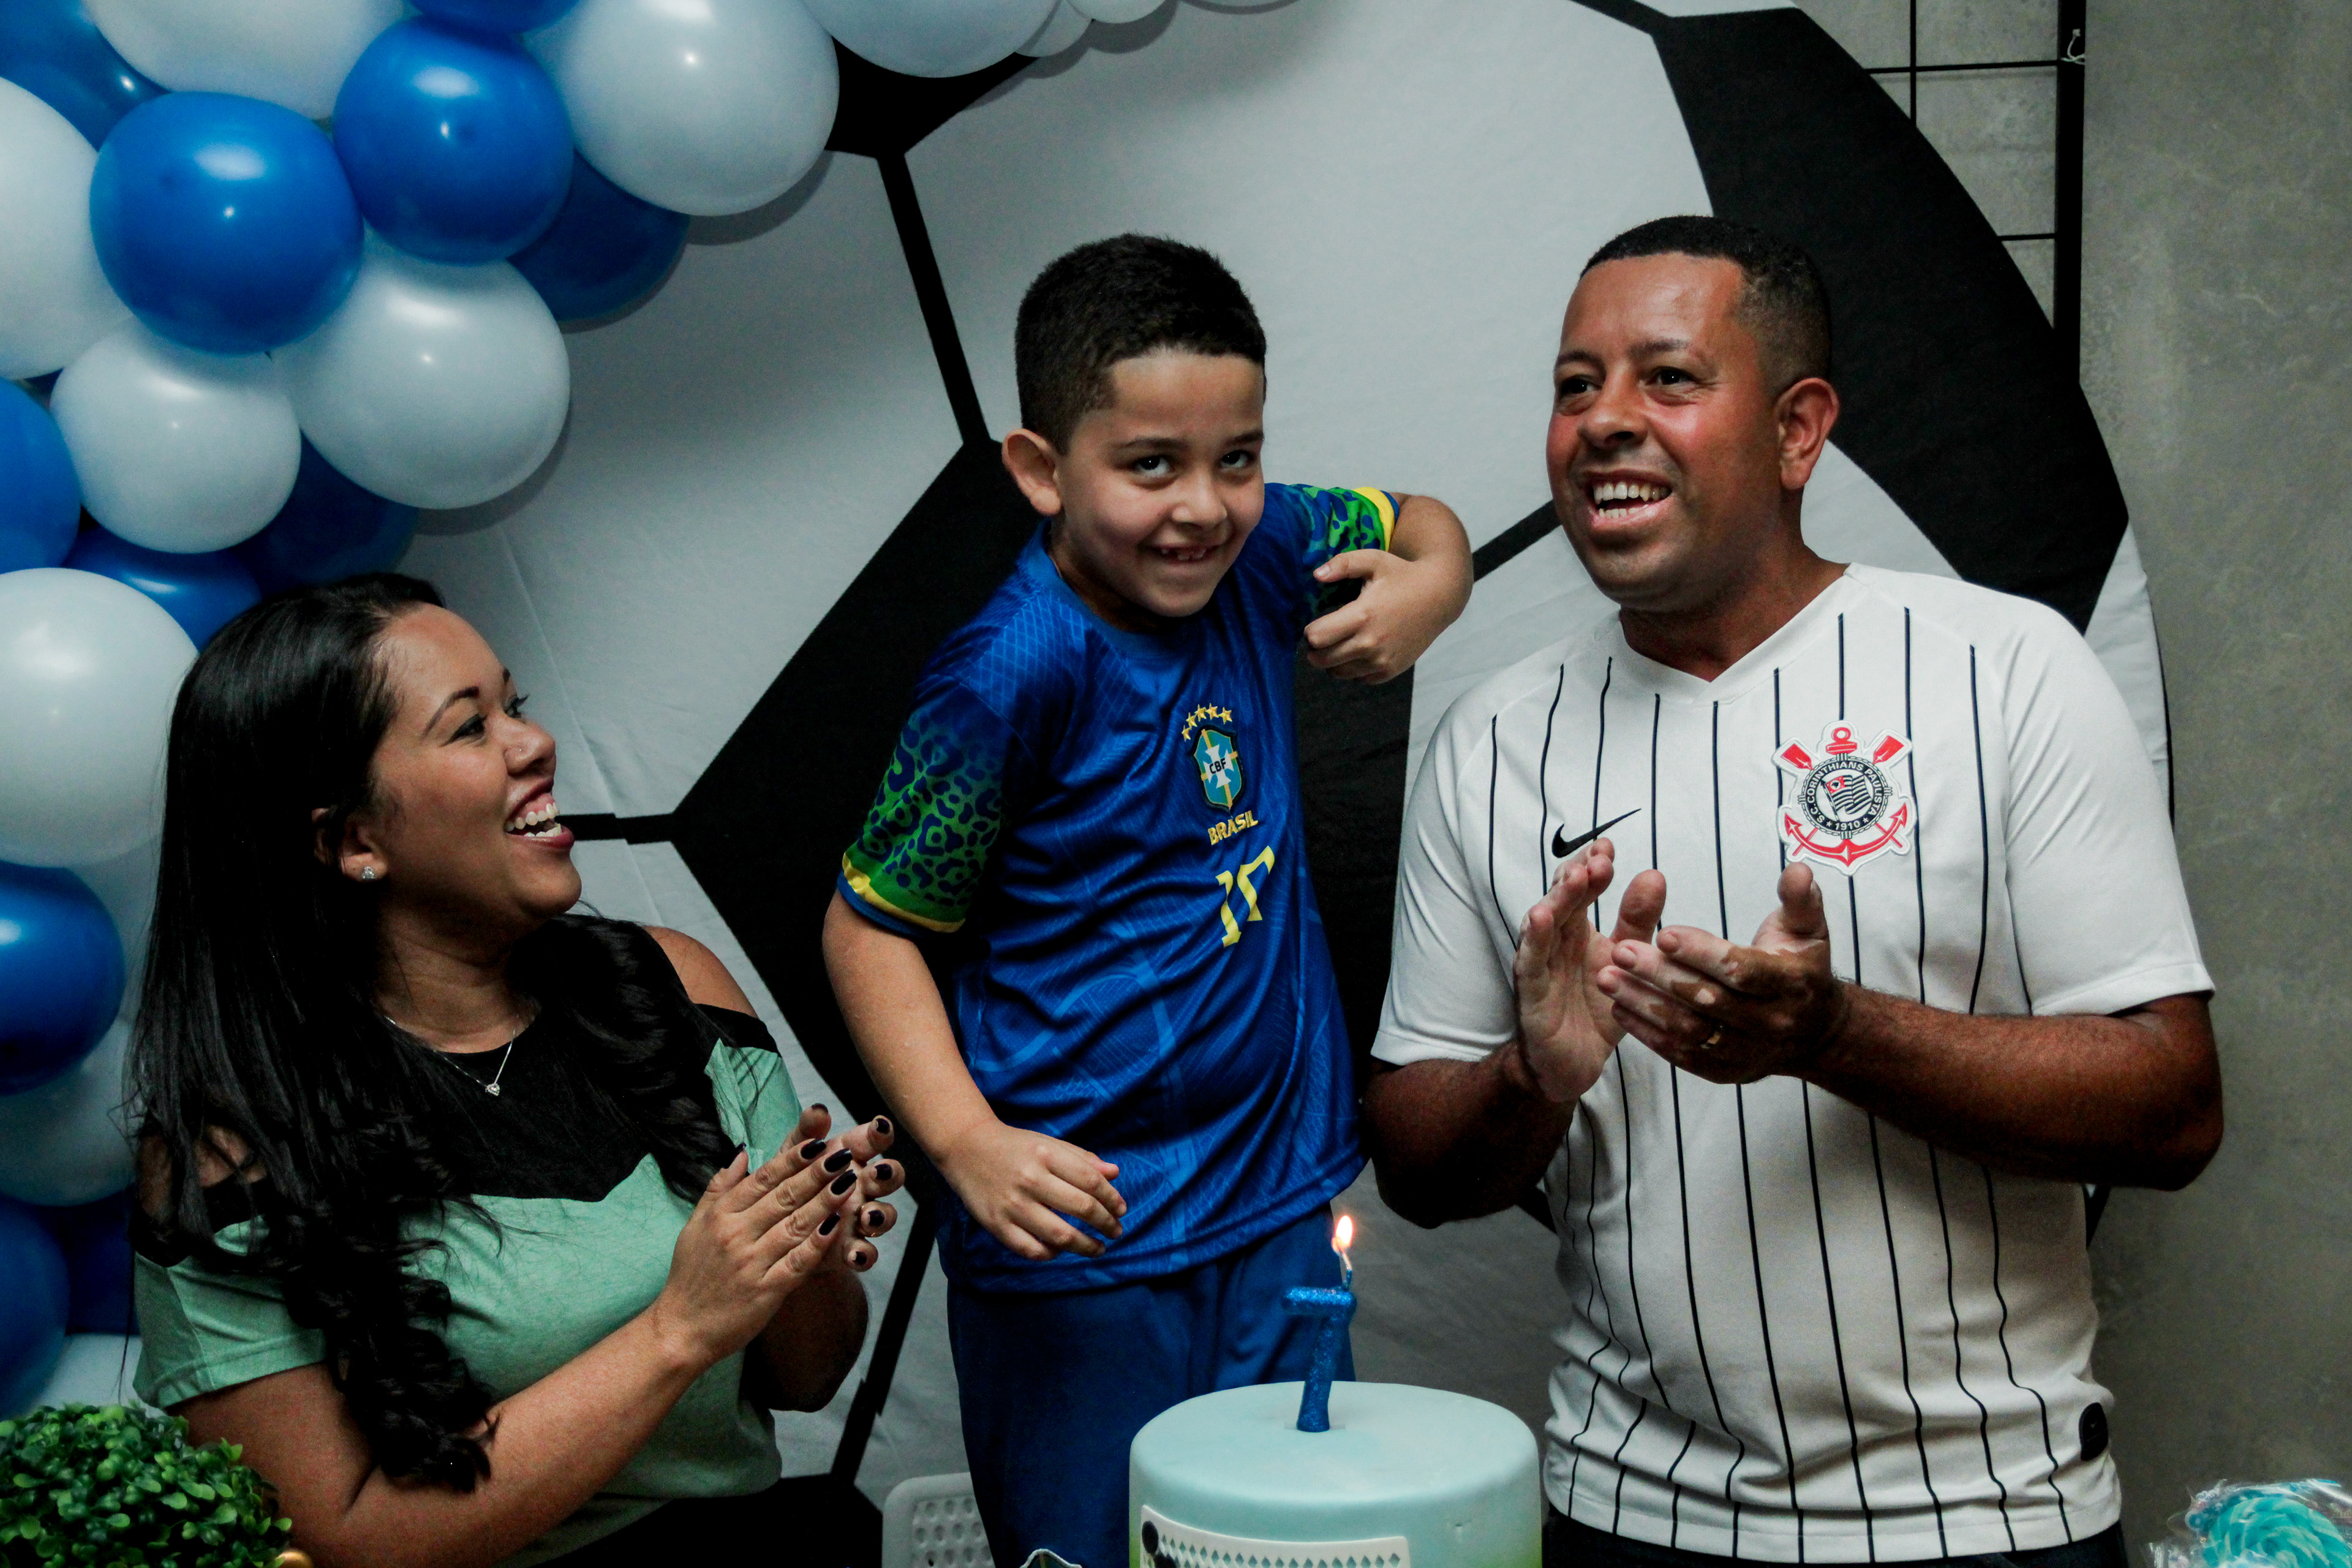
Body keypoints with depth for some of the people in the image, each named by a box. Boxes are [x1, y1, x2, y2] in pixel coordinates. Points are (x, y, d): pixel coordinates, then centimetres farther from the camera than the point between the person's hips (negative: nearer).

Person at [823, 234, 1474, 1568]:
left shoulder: (1257, 556, -1)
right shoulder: (1014, 675, -19)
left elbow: (1426, 525, 19)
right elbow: (871, 928, -12)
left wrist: (1428, 588, -4)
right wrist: (968, 1142, -23)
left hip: (1280, 1206, 7)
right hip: (1080, 1236, -6)